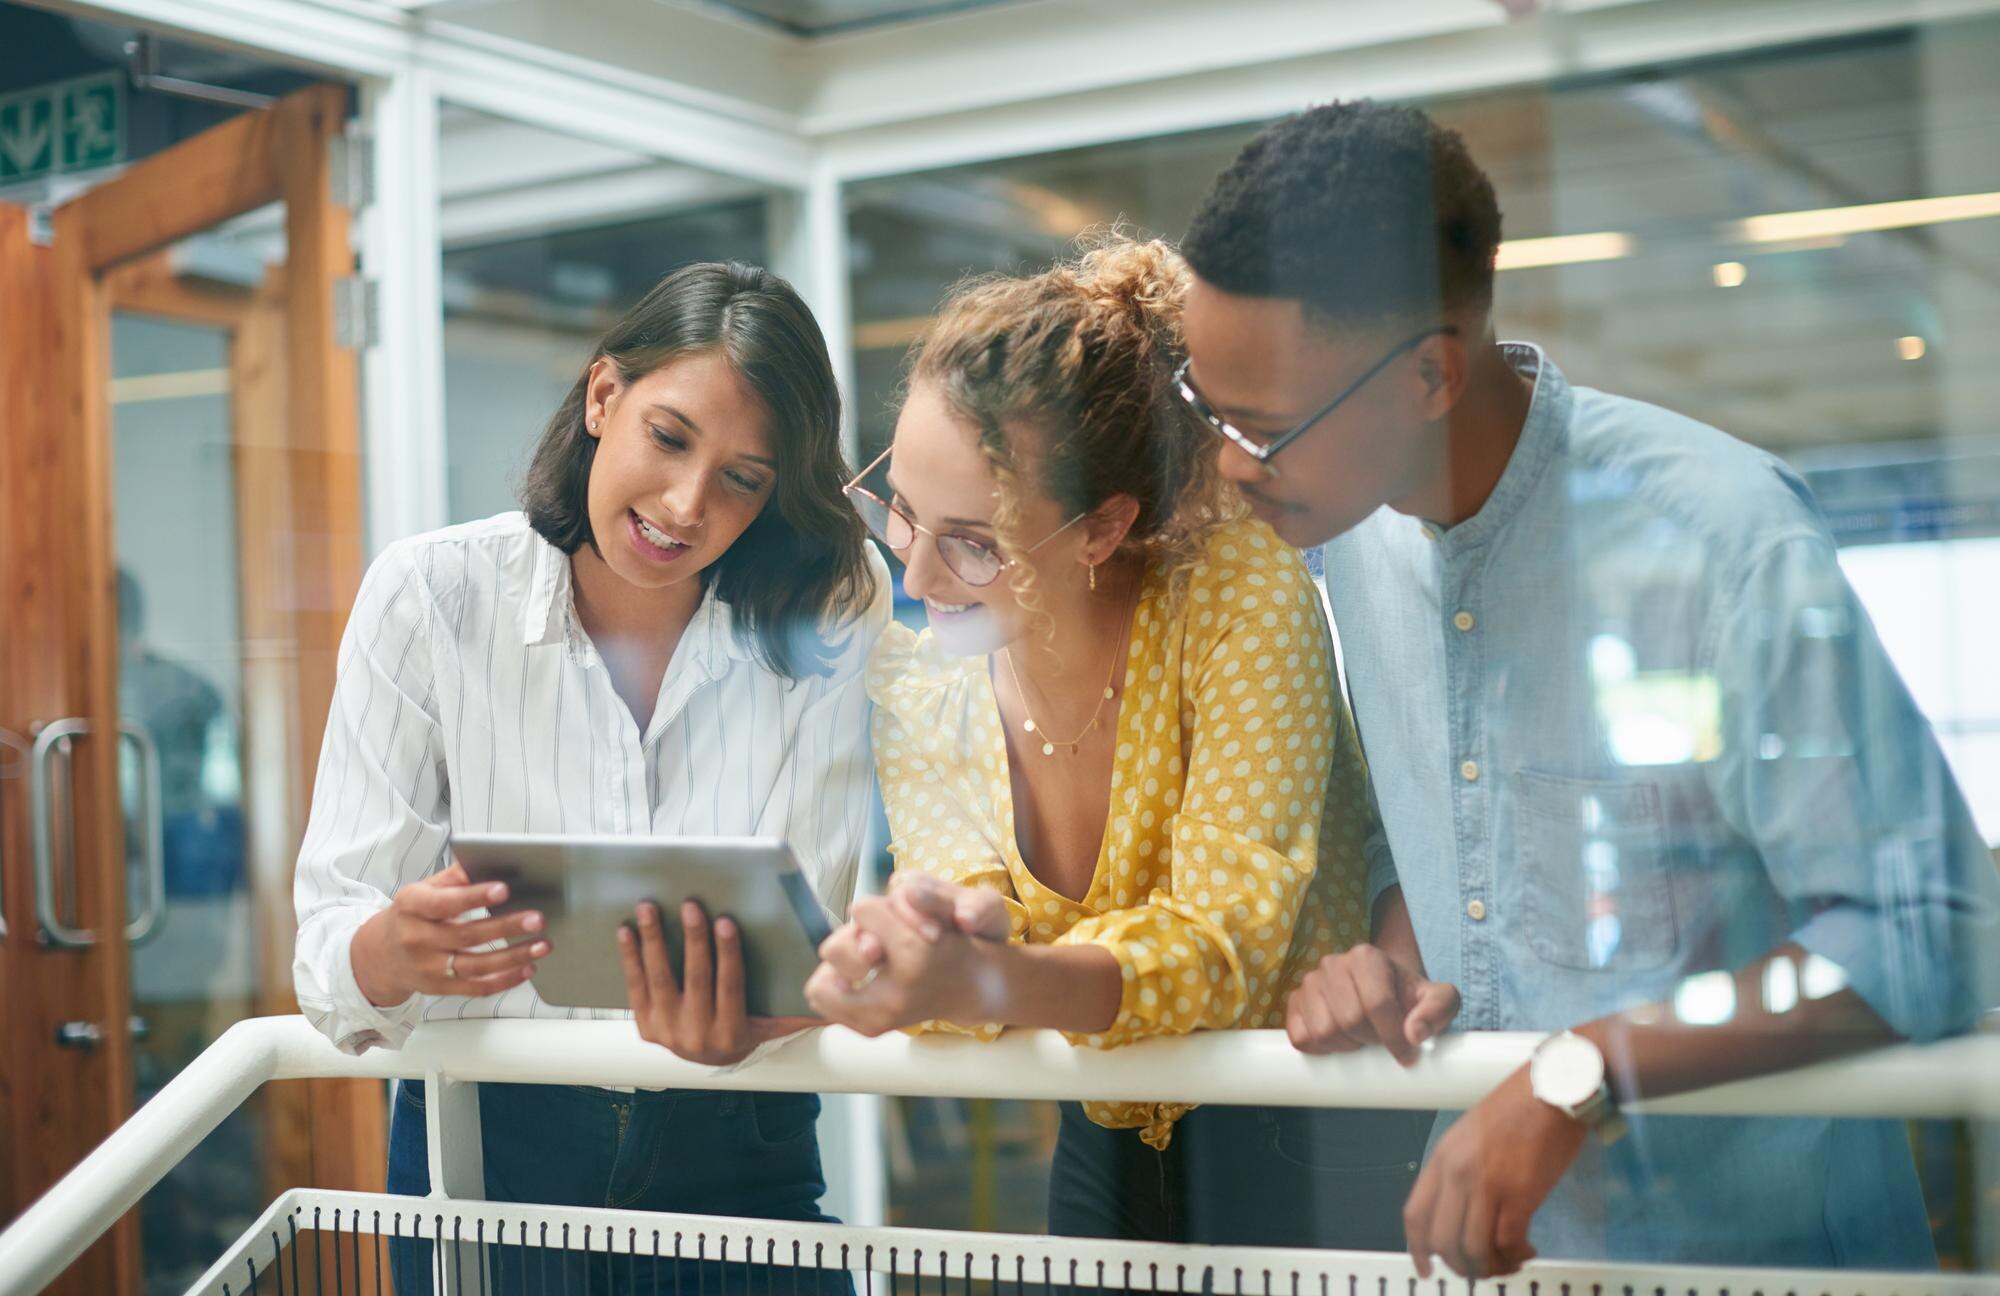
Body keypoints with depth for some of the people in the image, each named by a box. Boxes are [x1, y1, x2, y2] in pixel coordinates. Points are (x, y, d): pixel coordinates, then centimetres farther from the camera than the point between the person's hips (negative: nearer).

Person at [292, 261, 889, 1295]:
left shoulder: (826, 623, -7)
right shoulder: (430, 596, -9)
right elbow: (331, 948, -13)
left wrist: (746, 1022, -35)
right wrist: (398, 949, -35)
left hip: (736, 1161, 0)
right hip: (481, 1149, 1)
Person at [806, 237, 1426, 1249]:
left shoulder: (1240, 596, -22)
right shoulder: (915, 672, -7)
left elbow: (1225, 941, -27)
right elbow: (960, 947, -12)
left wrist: (975, 984, -45)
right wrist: (912, 946, -38)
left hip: (1319, 1154, -4)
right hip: (1112, 1147, 4)